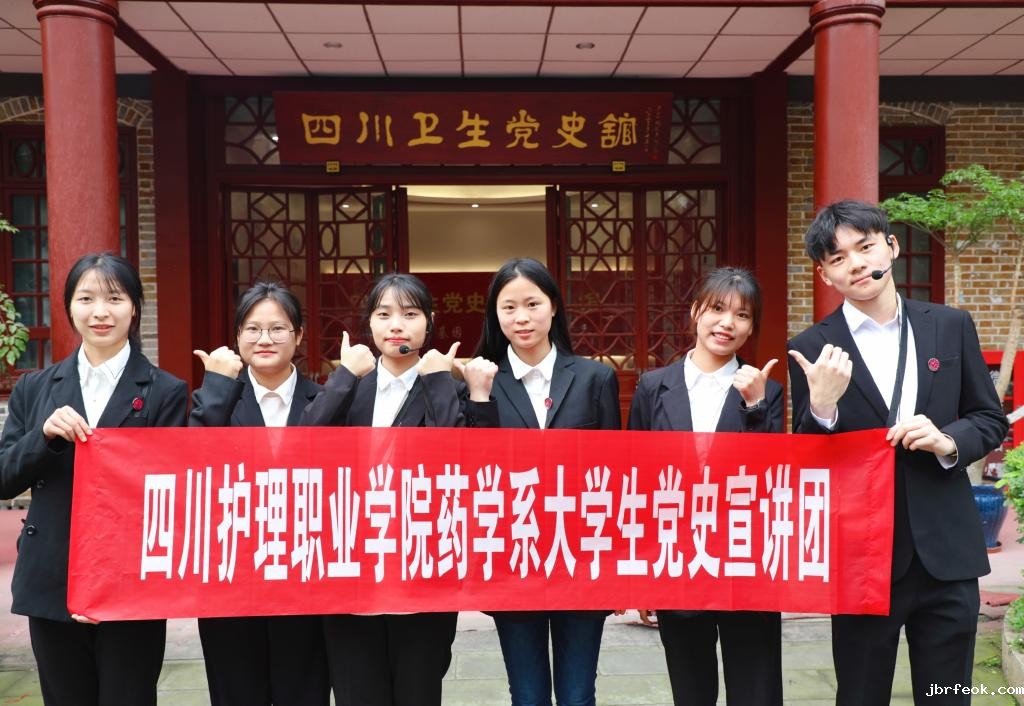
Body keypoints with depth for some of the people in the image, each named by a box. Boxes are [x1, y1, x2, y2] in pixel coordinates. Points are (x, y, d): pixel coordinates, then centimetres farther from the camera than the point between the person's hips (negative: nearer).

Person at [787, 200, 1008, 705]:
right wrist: (822, 406, -25)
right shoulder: (812, 349, -6)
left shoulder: (951, 326, 3)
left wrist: (949, 441, -12)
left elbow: (991, 420, 9)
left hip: (947, 551, 2)